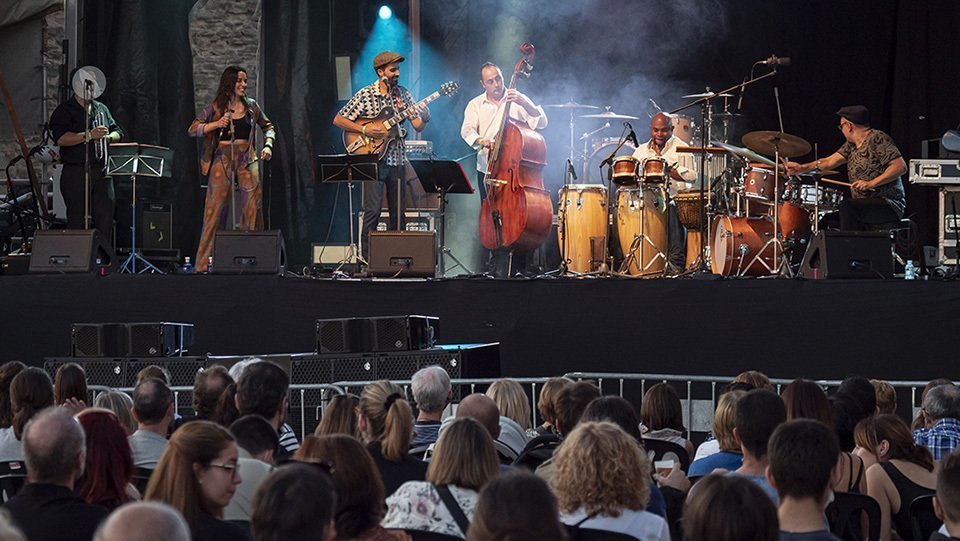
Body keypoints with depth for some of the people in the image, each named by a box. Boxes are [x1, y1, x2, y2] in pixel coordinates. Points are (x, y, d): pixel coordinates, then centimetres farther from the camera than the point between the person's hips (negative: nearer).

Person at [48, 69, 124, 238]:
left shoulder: (102, 109, 18)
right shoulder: (63, 111, -1)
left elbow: (118, 133, 18)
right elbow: (61, 138, -16)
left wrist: (107, 137, -5)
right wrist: (89, 136, -24)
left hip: (102, 172, 5)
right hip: (76, 173, -5)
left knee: (106, 220, 3)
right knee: (77, 221, -5)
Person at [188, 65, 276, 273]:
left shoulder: (251, 106, 9)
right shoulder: (215, 108, 2)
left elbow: (268, 126, 23)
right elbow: (192, 129, -2)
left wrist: (268, 145, 6)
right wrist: (216, 124, -15)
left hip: (247, 158, 3)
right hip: (222, 158, -2)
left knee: (253, 205, -6)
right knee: (215, 208, -6)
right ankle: (204, 262, -4)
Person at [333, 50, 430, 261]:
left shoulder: (403, 94, 9)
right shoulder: (365, 95, -4)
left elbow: (418, 127, 9)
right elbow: (338, 120, -3)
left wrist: (423, 118, -14)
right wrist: (364, 130, -14)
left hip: (397, 161, 4)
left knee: (398, 212, 5)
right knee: (373, 211, -11)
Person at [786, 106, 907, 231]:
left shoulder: (877, 138, -11)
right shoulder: (851, 145, 15)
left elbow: (901, 166, -18)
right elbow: (829, 161, 9)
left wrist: (871, 184, -25)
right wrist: (801, 168, -5)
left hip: (889, 204, -9)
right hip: (865, 205, 9)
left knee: (846, 206, -31)